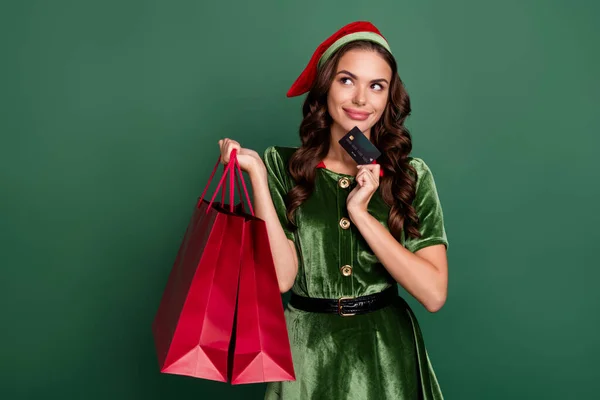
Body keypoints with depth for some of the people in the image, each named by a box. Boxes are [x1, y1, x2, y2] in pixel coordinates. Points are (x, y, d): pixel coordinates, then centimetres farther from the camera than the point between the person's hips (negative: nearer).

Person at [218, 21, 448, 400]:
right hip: (307, 354, 0)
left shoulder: (412, 175, -5)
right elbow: (280, 276, -15)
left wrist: (361, 214, -17)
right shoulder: (281, 165, -6)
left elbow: (434, 294, -13)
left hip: (386, 357, 1)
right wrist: (257, 174, -18)